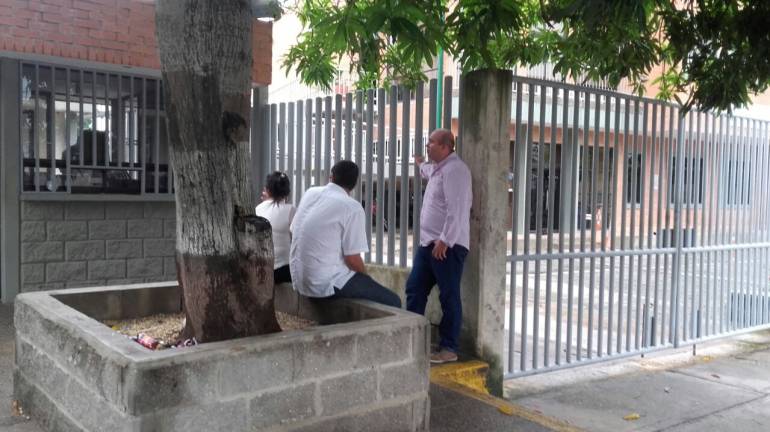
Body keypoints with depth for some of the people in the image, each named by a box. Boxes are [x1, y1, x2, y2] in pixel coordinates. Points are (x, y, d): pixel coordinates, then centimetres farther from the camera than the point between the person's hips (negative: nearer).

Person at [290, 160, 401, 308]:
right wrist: (367, 278, 6)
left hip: (299, 281, 8)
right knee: (392, 301, -2)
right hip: (328, 285, -8)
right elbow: (352, 259, -15)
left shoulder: (310, 193, 6)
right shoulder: (353, 208, -13)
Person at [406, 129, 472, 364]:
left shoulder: (454, 170, -15)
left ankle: (449, 349, 6)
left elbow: (457, 210, -23)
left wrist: (444, 241, -25)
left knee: (449, 296, -2)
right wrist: (421, 165, 64)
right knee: (414, 289, 11)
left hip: (448, 245, -10)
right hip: (428, 243, 10)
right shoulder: (438, 168, 17)